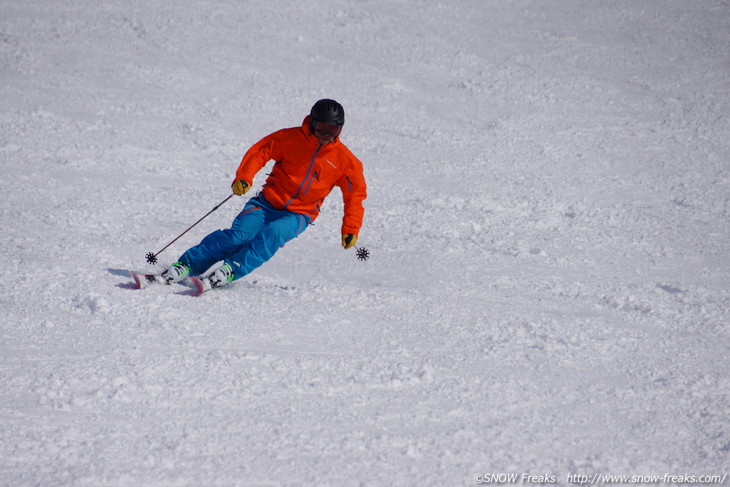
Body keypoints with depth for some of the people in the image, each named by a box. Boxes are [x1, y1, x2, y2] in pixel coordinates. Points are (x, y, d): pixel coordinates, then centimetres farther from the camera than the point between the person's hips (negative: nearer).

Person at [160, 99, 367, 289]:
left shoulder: (345, 161, -2)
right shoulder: (291, 138, -4)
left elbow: (356, 194, 6)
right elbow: (261, 151, -2)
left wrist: (350, 229, -2)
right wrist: (244, 177, -18)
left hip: (298, 215, 0)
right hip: (268, 202, 0)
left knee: (272, 234, -33)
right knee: (240, 234, -24)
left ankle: (232, 269, -38)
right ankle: (187, 265, -24)